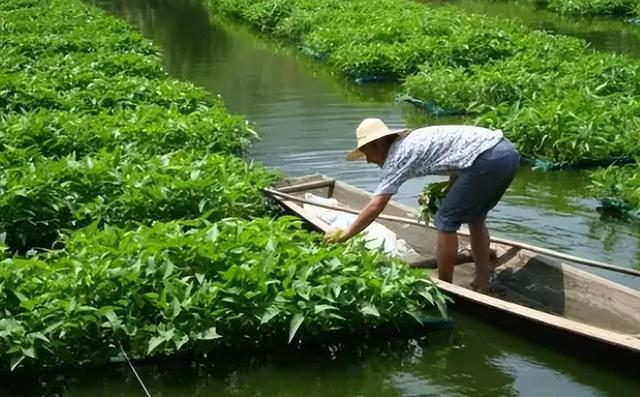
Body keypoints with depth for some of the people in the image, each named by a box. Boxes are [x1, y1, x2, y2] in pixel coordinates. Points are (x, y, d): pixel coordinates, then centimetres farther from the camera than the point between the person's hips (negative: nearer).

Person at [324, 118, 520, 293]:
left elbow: (375, 207, -2)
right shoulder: (413, 140, 26)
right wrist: (447, 191, 22)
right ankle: (482, 285, 26)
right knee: (475, 218, 23)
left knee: (446, 222, 4)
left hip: (487, 159, -9)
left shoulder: (397, 154, 1)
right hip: (508, 152, 9)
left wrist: (345, 235, 6)